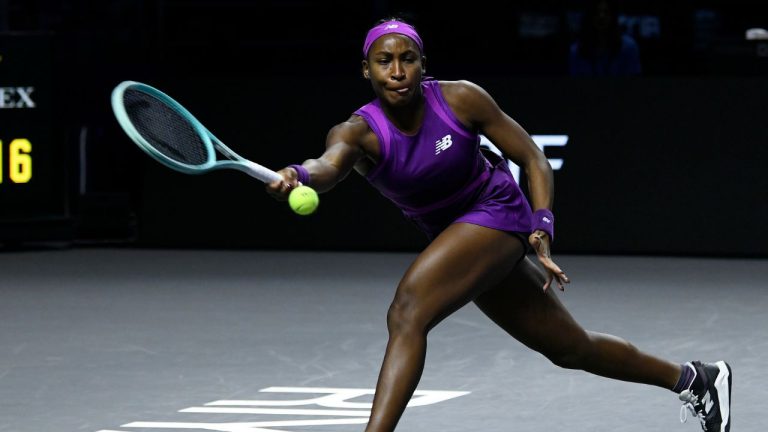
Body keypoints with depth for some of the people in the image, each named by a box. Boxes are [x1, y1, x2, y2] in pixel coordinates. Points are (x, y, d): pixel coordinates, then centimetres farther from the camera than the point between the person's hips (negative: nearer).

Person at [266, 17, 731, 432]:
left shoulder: (460, 99, -18)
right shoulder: (358, 132, -15)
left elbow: (534, 160, -8)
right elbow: (329, 164, -40)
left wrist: (542, 233, -19)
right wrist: (299, 176, -64)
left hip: (497, 214, -5)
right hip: (451, 235, 5)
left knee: (407, 312, -28)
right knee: (570, 348, 16)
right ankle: (693, 379, 37)